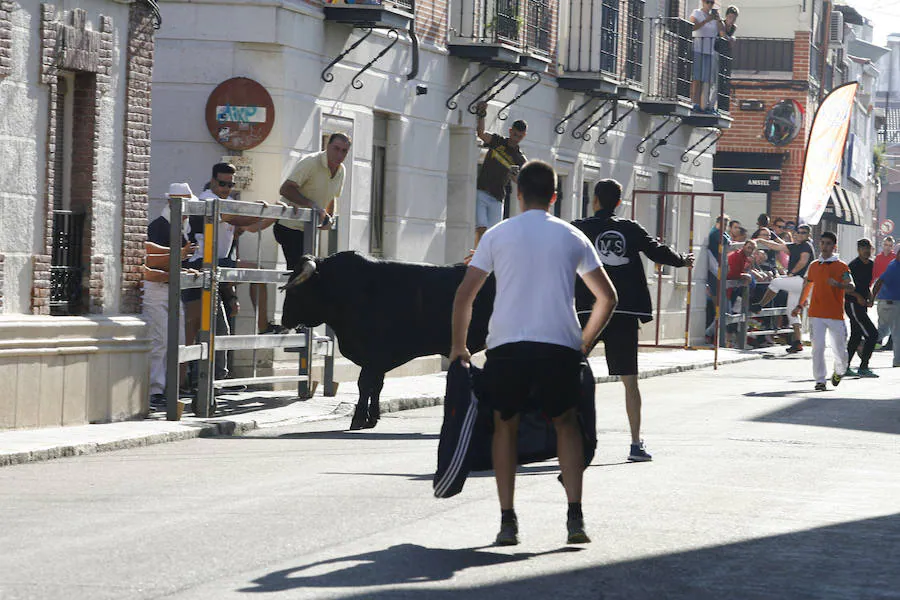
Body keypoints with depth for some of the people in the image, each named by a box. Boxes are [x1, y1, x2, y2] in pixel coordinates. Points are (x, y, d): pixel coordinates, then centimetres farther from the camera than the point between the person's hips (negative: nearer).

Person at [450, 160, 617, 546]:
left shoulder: (497, 235, 9)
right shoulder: (572, 238, 13)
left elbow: (464, 296, 6)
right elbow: (607, 297, 13)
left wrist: (458, 346, 17)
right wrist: (584, 343, 22)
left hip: (506, 345, -1)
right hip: (560, 345, 1)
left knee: (505, 426, 15)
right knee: (566, 425, 16)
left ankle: (507, 521, 8)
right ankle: (575, 517, 4)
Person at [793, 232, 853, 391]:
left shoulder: (841, 266, 0)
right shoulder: (813, 266, 12)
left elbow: (851, 286, -11)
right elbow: (807, 286, 26)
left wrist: (838, 284, -30)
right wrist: (800, 306, 27)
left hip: (836, 315, -2)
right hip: (816, 314, 2)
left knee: (840, 350, 2)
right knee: (818, 347, -9)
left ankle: (839, 372, 32)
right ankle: (820, 380, -3)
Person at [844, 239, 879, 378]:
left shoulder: (870, 265, 12)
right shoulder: (853, 266, -14)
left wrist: (870, 297, 9)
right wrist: (858, 296, -21)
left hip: (861, 304, 9)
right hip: (853, 304, -9)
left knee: (856, 336, 11)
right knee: (872, 334, -12)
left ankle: (845, 367, 18)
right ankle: (863, 367, -8)